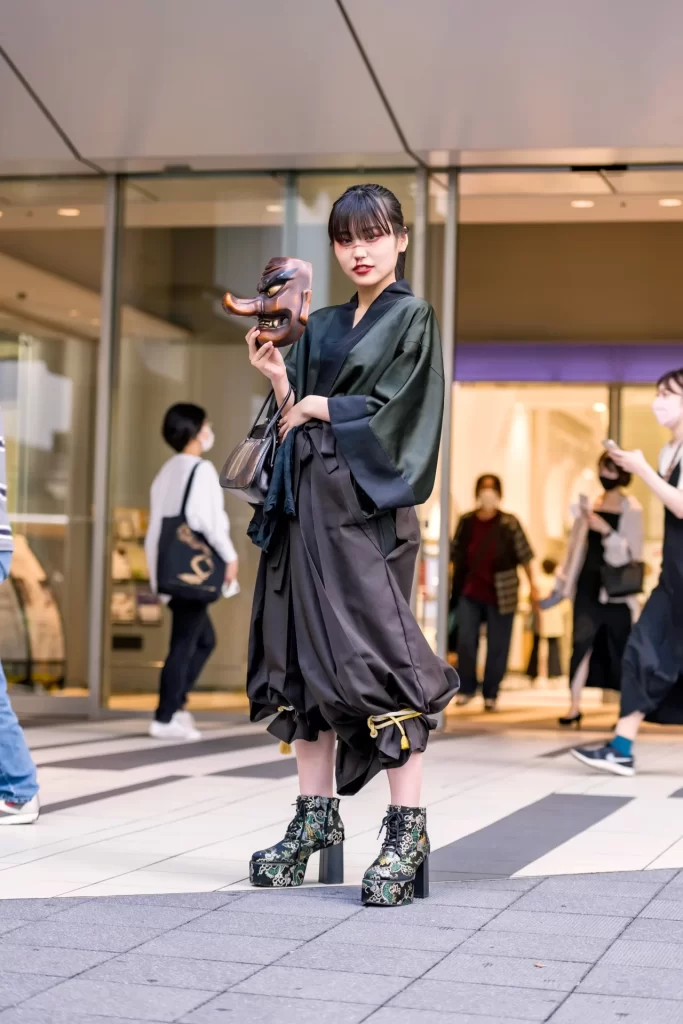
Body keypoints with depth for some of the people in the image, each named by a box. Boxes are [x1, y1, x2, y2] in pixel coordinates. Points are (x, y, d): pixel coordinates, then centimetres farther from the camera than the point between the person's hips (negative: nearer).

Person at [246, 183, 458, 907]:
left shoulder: (412, 319, 2)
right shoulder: (320, 328, 19)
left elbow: (396, 414, -9)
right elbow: (295, 419, 16)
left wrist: (319, 408, 0)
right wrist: (280, 382, -2)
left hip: (367, 505, -7)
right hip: (307, 501, 7)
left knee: (375, 650, -13)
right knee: (303, 653, 4)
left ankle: (408, 828, -11)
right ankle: (317, 817, 11)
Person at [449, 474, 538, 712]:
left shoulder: (509, 523, -4)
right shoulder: (466, 521, 4)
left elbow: (524, 556, -2)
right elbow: (454, 554, 11)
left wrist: (533, 586, -4)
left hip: (500, 595, -2)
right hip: (469, 593, 2)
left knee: (497, 647, 3)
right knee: (465, 641, -3)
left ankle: (490, 694, 13)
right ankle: (466, 688, 13)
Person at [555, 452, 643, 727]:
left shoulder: (631, 509, -3)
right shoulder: (590, 504, 9)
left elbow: (631, 552, -8)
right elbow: (577, 544, 13)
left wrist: (606, 530, -19)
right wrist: (567, 581, 11)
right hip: (588, 583, 3)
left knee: (619, 647, 1)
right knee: (582, 641, -6)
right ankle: (574, 706, -6)